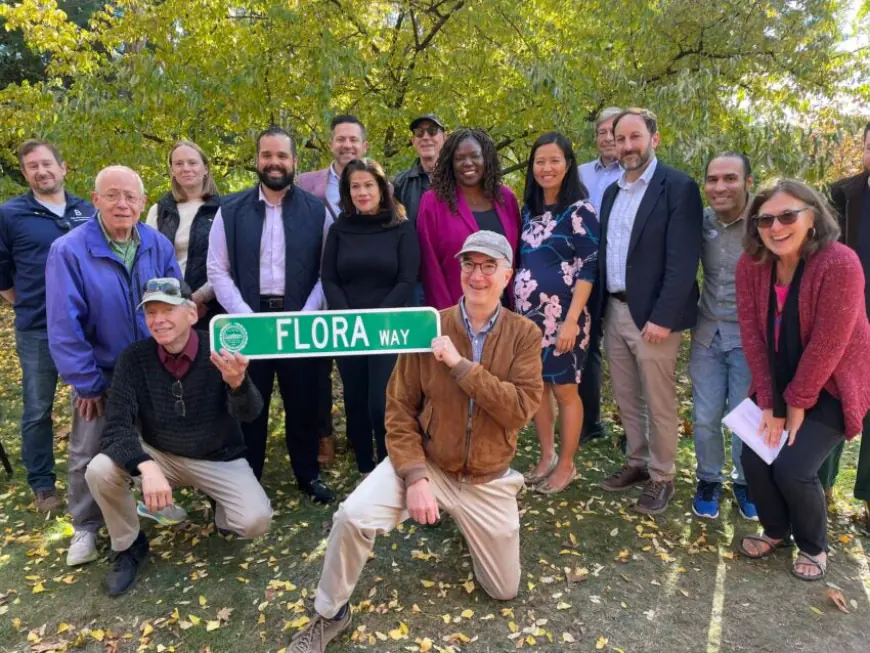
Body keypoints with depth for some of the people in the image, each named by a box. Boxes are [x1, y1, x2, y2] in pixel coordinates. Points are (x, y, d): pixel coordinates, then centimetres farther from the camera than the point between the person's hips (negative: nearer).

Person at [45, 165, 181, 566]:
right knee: (87, 456, 8)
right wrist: (87, 383, -14)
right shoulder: (68, 250, -19)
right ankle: (85, 527, 29)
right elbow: (64, 326, -18)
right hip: (100, 375, -2)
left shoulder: (160, 246, -9)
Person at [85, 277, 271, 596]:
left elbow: (249, 413, -32)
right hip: (159, 455, 2)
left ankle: (224, 512, 16)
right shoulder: (134, 357, -15)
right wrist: (146, 467, -41)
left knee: (255, 521, -24)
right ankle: (129, 546, 4)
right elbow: (116, 428, -20)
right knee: (99, 471, -25)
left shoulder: (220, 352, -21)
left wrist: (237, 383, -56)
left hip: (219, 459, -2)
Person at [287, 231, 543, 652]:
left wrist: (460, 365, -28)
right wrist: (415, 477, -19)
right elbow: (399, 410, -9)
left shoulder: (524, 335, -10)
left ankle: (466, 521, 45)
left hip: (488, 480, 2)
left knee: (504, 591, 15)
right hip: (427, 463, -1)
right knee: (352, 517, -27)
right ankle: (330, 615, 2)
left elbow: (520, 409, -23)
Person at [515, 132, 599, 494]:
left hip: (561, 317, -6)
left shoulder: (579, 211, -8)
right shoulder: (528, 211, 10)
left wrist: (571, 320, -19)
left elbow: (588, 269, -13)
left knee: (564, 390, 6)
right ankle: (546, 457, 29)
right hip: (527, 315, 6)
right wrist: (516, 309, 9)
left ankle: (566, 465, 22)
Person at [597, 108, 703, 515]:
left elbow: (683, 260, -16)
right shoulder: (612, 192, 13)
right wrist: (600, 308, 8)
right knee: (626, 398, 17)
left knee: (658, 402, 5)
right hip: (614, 311, 7)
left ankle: (662, 476, 22)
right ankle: (637, 463, 34)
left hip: (652, 314, -7)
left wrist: (662, 317, -20)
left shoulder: (678, 187, -9)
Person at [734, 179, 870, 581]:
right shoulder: (751, 264, -9)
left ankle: (814, 546, 18)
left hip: (830, 387, -4)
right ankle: (776, 530, 27)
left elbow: (827, 344, -22)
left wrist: (797, 403, -14)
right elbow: (753, 334, -8)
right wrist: (768, 401, -10)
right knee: (753, 456, -3)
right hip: (778, 384, 5)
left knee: (793, 467, -13)